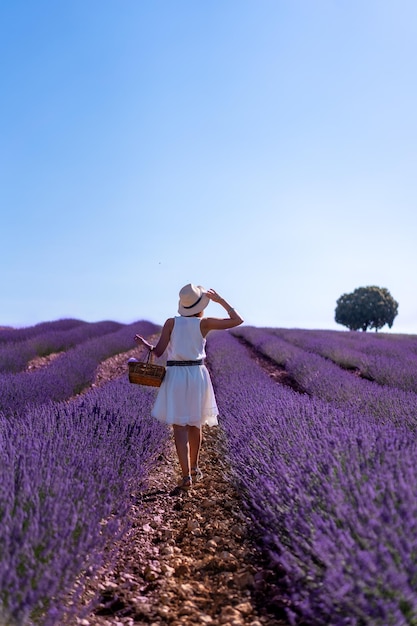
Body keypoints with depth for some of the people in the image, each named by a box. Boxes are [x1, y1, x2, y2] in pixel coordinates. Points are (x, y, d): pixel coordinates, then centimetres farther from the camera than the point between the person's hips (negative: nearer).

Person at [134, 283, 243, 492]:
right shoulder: (204, 323, -3)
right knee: (195, 423, 18)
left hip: (175, 376, -1)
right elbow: (237, 320, 2)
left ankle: (186, 475, -7)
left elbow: (158, 351, -4)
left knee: (179, 427, 1)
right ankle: (194, 468, 31)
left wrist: (144, 342, 14)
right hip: (197, 375, 1)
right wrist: (220, 300, 8)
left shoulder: (171, 322, -2)